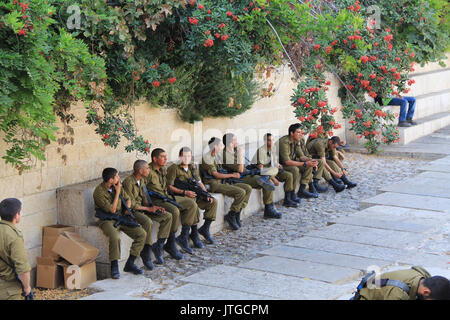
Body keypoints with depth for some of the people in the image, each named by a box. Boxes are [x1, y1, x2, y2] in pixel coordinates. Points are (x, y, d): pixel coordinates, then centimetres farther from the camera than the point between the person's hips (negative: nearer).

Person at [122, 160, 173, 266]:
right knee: (148, 222, -37)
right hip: (132, 211, -9)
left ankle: (158, 245, -1)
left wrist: (153, 207, -2)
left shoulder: (141, 180, 11)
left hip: (142, 208, 9)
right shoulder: (128, 182, -18)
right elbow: (131, 204, -20)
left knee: (168, 216, -4)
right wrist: (149, 209, -16)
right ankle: (146, 252, -21)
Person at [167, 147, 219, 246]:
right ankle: (194, 234, -25)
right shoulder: (174, 168, -3)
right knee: (193, 205, -36)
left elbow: (200, 183, 20)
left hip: (195, 195, 7)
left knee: (213, 202, -9)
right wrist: (184, 192, -20)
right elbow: (169, 186, -10)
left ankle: (205, 229, -4)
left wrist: (206, 193, 1)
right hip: (182, 196, -7)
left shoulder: (193, 168, 20)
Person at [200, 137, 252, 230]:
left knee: (248, 188, -3)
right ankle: (230, 216, -10)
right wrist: (232, 175, -12)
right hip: (214, 185, -9)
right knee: (241, 192, -25)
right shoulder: (207, 158, -12)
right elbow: (216, 175, -17)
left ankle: (237, 214, 0)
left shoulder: (216, 157, 17)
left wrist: (232, 175, 8)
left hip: (222, 182, 10)